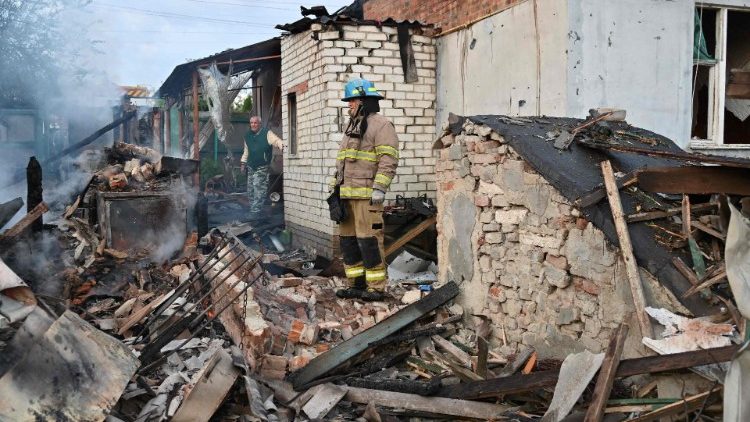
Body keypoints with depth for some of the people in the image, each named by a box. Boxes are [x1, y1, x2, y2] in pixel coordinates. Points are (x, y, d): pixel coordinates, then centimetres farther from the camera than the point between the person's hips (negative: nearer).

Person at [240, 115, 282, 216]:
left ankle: (255, 212, -7)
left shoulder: (267, 134, -6)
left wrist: (282, 145, -39)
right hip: (251, 167, 6)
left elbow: (276, 140, -18)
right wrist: (243, 162, 22)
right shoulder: (248, 136, 12)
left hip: (262, 168, -6)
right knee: (250, 190, 8)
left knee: (259, 190, -12)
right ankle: (252, 210, 18)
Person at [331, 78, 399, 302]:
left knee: (369, 239, -8)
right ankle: (356, 283, 18)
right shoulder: (351, 128, 23)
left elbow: (388, 161, -14)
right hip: (346, 195, 9)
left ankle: (377, 287, -1)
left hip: (366, 195, -9)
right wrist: (335, 187, 20)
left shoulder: (381, 125, -4)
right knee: (348, 239, 10)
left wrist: (379, 189, -21)